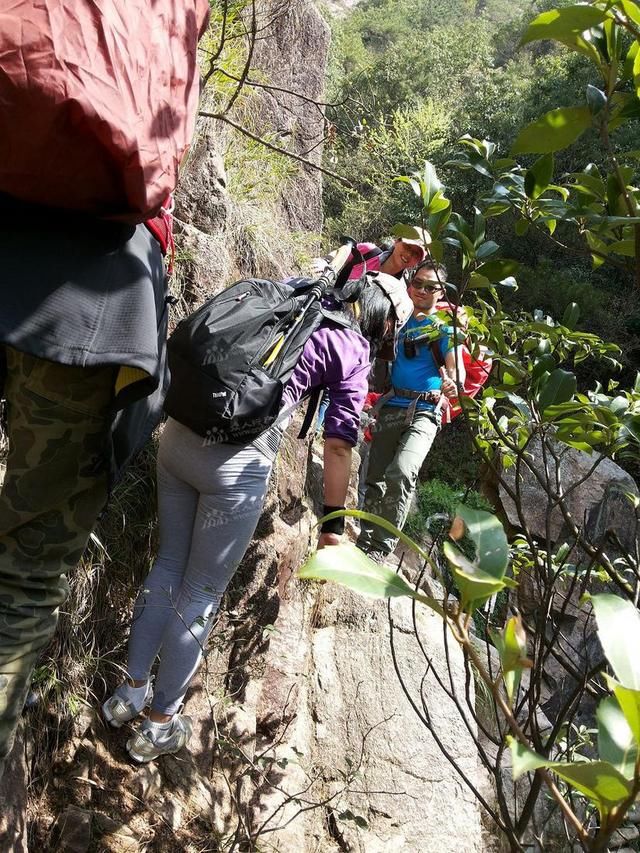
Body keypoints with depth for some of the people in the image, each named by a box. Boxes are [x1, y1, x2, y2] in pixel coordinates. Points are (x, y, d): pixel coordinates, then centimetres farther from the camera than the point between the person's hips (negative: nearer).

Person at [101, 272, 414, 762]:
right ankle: (160, 725, 30)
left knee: (170, 563, 23)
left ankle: (129, 694, 38)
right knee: (203, 591, 12)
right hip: (238, 458, -6)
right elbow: (338, 447, 1)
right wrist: (333, 525, 10)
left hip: (180, 429, 6)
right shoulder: (355, 352, 5)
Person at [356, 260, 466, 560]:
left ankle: (380, 550, -18)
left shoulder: (444, 327, 6)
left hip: (424, 412, -4)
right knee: (375, 478, 6)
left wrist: (453, 384, -31)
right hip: (390, 408, 5)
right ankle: (365, 543, 18)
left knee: (401, 473, -24)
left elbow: (456, 367, -8)